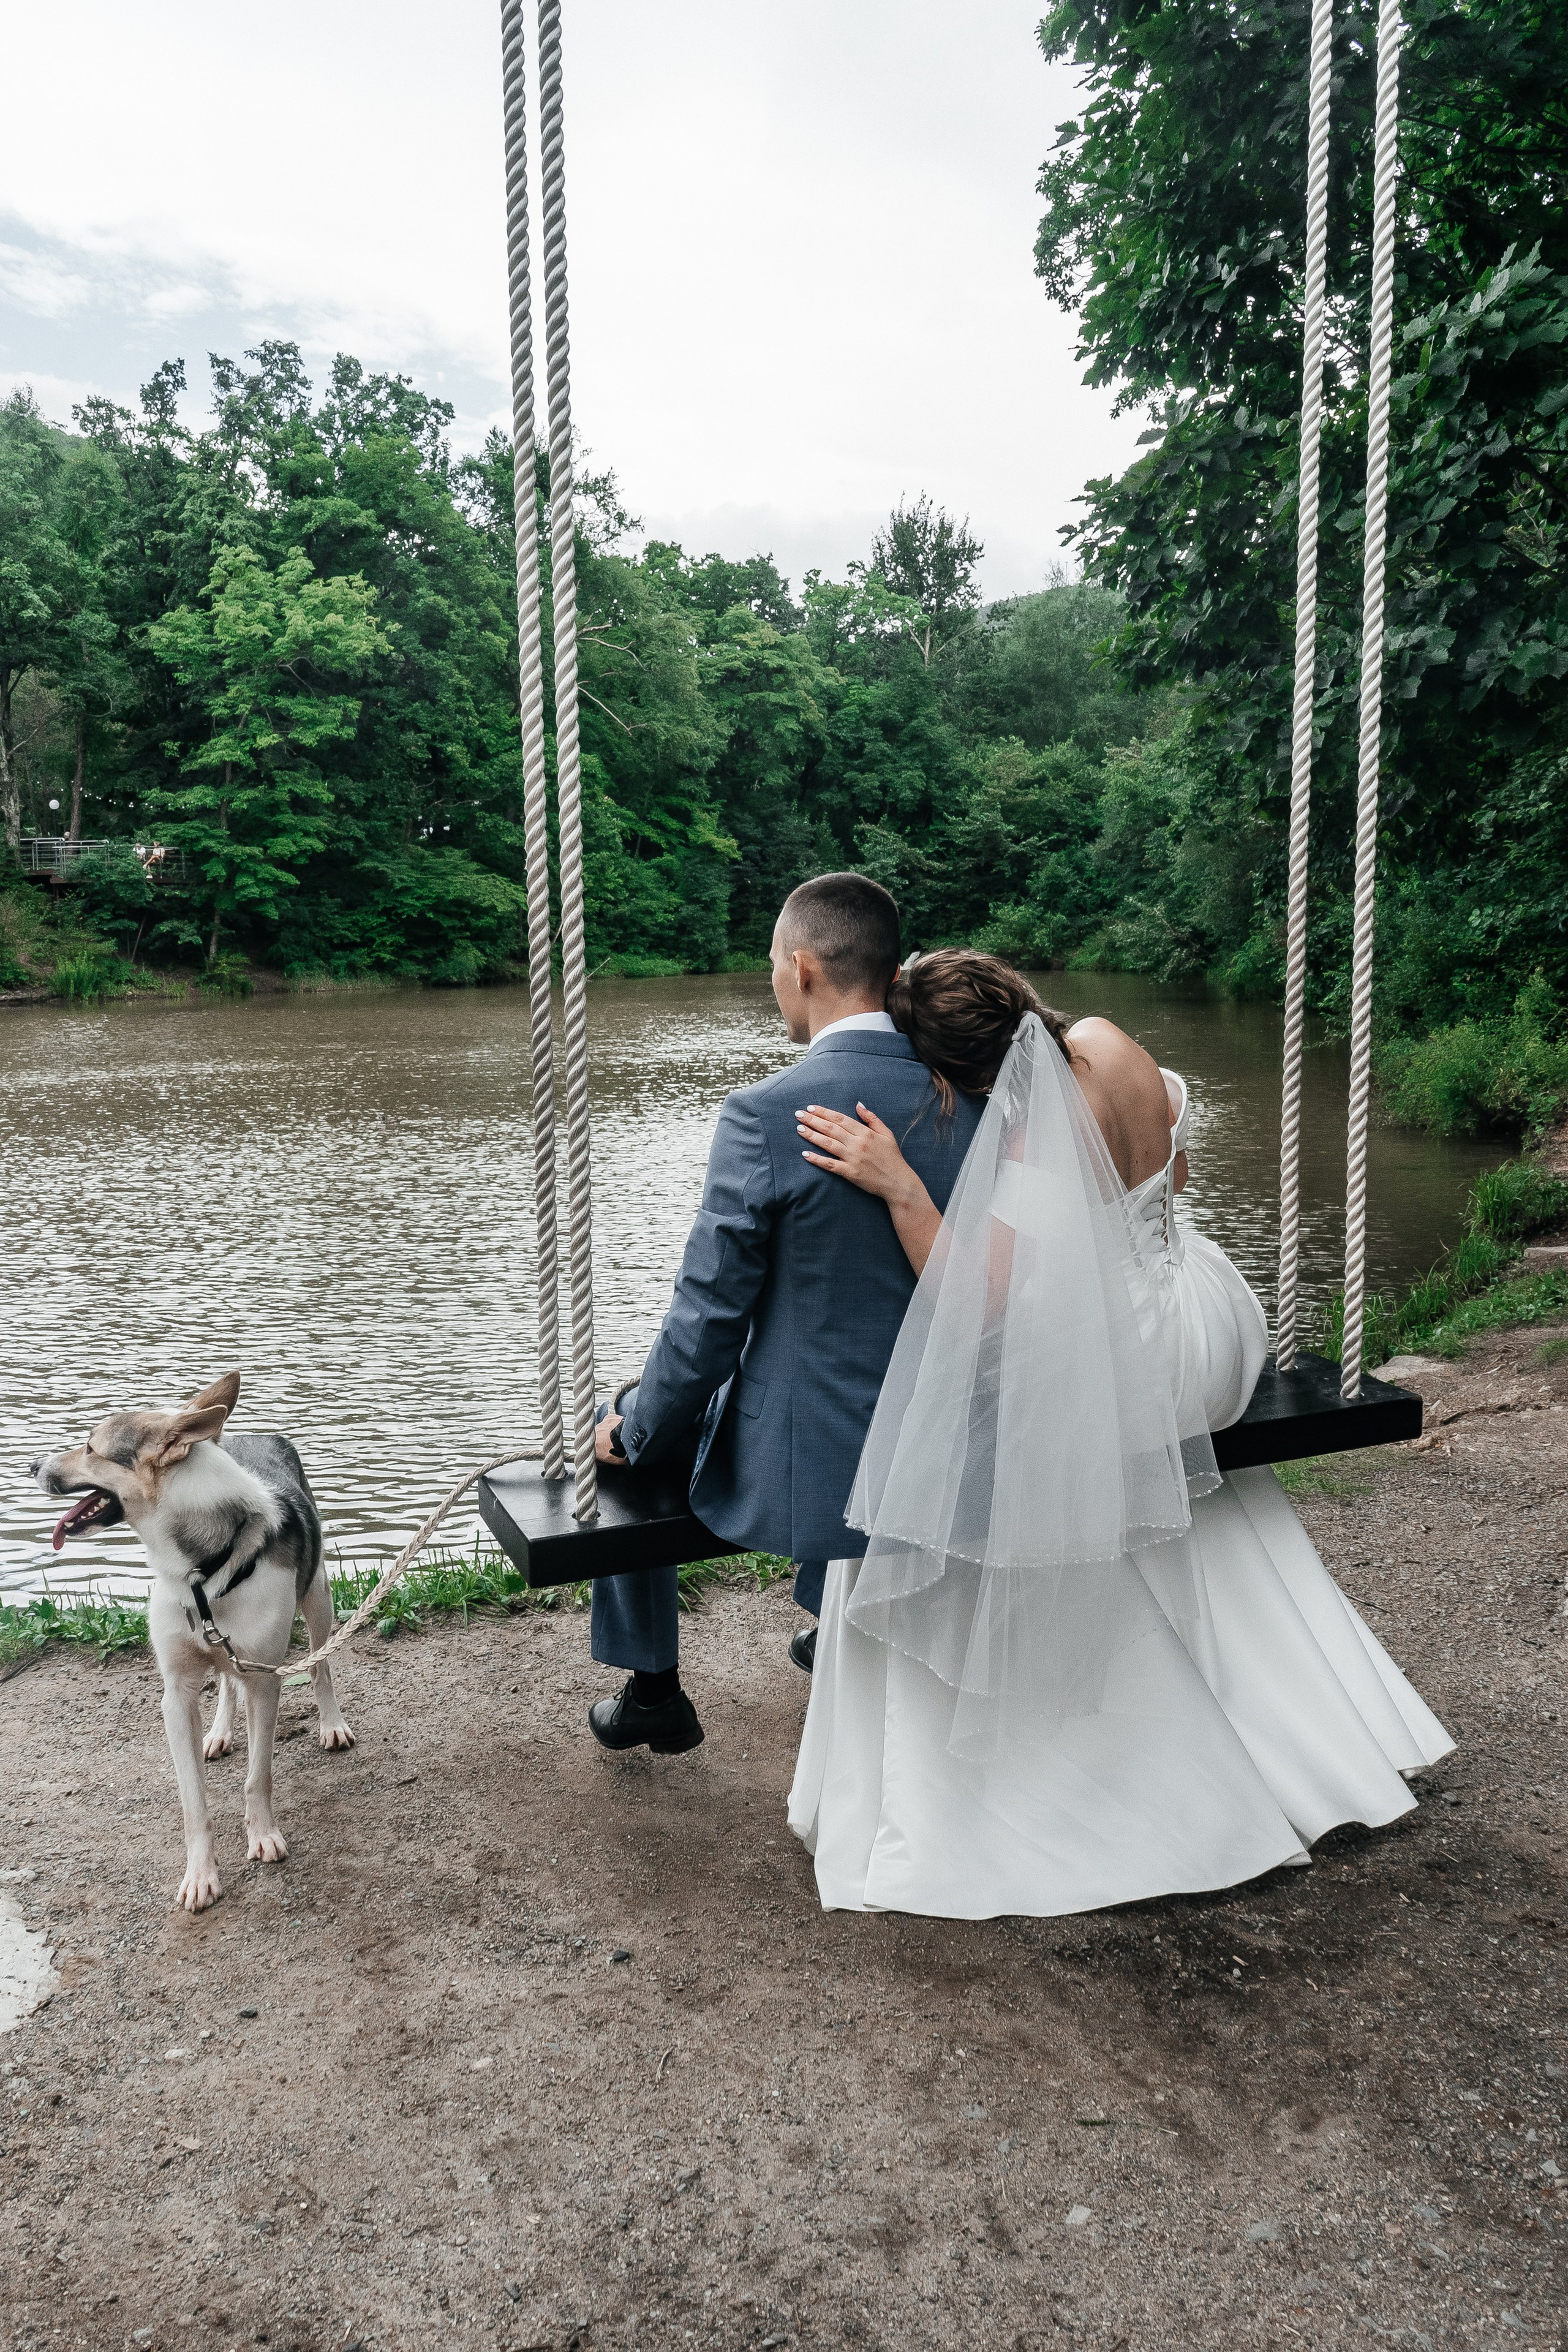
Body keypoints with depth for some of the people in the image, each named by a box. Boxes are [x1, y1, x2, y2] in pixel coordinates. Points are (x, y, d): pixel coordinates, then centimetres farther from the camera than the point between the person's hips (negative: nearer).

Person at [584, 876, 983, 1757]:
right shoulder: (976, 1099, -6)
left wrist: (636, 1431, 1)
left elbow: (708, 1320, -16)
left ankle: (654, 1693, 34)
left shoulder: (766, 1114, -22)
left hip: (806, 1470, -5)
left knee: (629, 1437, 23)